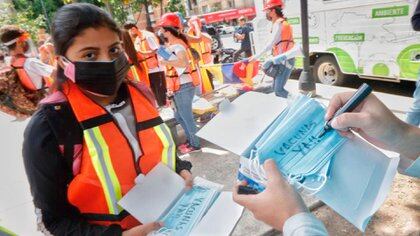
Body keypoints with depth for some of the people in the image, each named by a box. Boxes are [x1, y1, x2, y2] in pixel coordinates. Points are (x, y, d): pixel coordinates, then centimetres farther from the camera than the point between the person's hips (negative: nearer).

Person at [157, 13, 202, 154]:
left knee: (186, 117, 4)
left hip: (183, 87, -10)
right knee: (179, 116, 20)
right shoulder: (173, 43, 11)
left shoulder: (176, 45, -20)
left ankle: (195, 144, 19)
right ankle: (190, 140, 34)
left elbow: (184, 63, -38)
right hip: (180, 86, 10)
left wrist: (165, 62, -31)